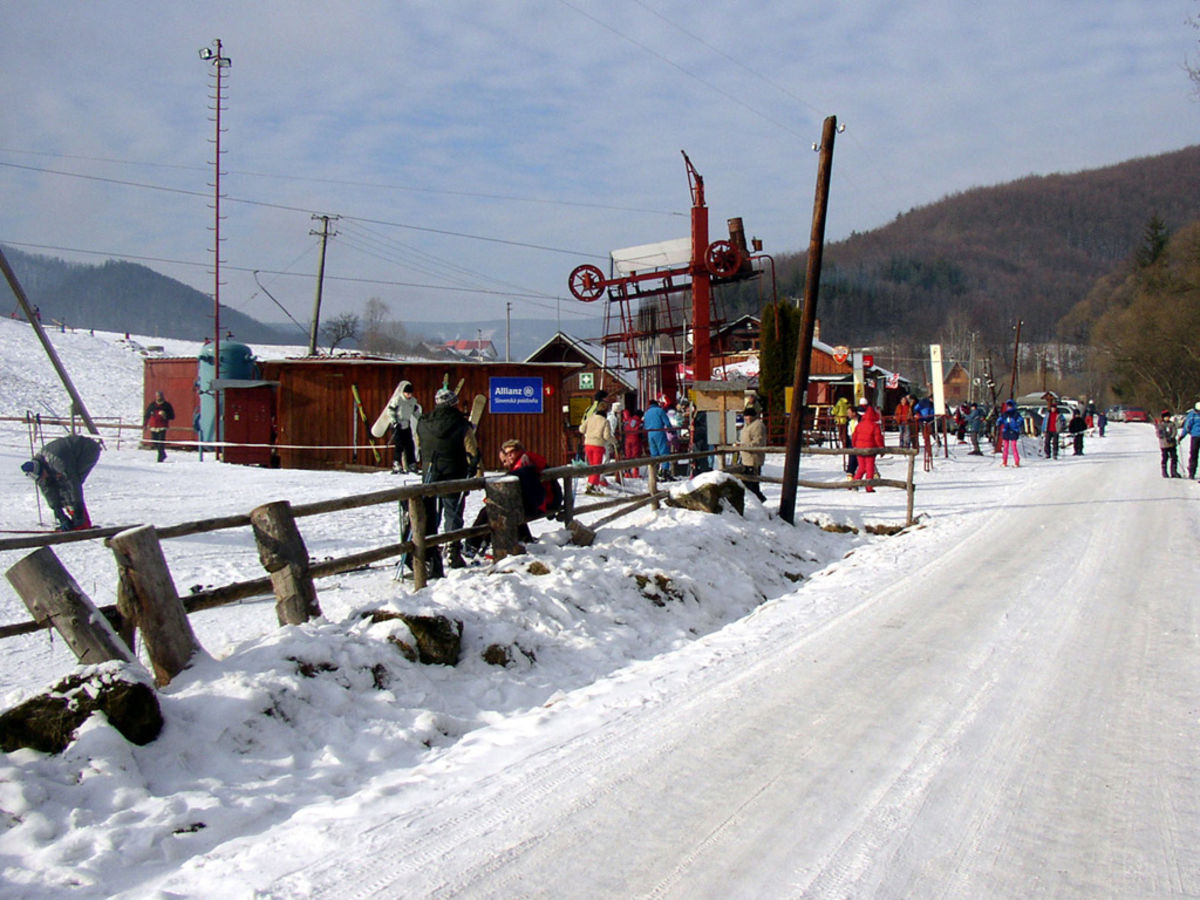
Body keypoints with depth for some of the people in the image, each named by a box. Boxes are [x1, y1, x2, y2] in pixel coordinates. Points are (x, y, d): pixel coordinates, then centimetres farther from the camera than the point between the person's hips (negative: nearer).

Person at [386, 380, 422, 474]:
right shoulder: (397, 400, -12)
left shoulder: (413, 401, 7)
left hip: (407, 426, 6)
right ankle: (396, 465, -6)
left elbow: (416, 412, 23)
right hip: (397, 427, -6)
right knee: (399, 446, -13)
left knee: (410, 446, 3)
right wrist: (394, 422, -18)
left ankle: (412, 465, 10)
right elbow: (390, 411, -10)